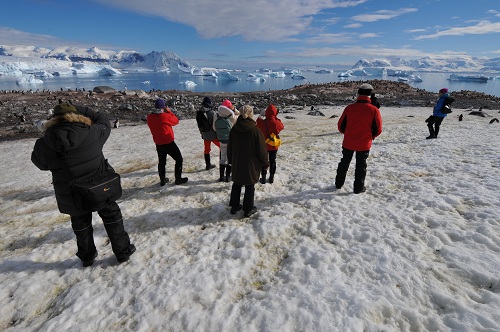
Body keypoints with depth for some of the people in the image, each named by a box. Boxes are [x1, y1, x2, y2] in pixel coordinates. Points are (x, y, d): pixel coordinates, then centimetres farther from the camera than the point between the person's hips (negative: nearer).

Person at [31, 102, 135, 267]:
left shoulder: (43, 145, -12)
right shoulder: (91, 133, -18)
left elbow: (40, 162, 8)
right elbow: (104, 121, 2)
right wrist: (79, 109, 7)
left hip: (70, 196, 2)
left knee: (80, 224, 24)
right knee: (112, 216, 17)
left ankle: (87, 257, 40)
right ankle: (123, 251, 25)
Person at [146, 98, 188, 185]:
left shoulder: (149, 117, -2)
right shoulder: (165, 116, -19)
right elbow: (176, 121, -4)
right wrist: (169, 111, 5)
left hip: (158, 144, 6)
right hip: (169, 143, -6)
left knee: (161, 162, 19)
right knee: (179, 159, 9)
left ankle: (162, 180, 28)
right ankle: (178, 179, 12)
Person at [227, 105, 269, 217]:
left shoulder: (234, 129, -2)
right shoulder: (255, 130, -17)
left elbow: (230, 147, 9)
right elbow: (261, 149, -12)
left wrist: (231, 160, 22)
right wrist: (265, 163, 2)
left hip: (237, 164, 5)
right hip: (251, 165, -5)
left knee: (236, 184, 18)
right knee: (250, 186, 7)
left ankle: (234, 206, 28)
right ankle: (248, 209, 16)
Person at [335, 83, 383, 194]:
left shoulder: (349, 108, -8)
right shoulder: (374, 110, -12)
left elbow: (341, 126, -2)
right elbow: (378, 130, -8)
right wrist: (371, 136, 12)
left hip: (348, 142, 2)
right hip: (364, 144, -2)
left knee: (344, 163, 18)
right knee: (361, 165, 12)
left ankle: (339, 184, 30)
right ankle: (359, 187, 19)